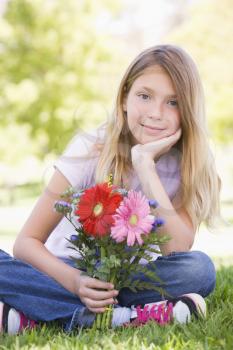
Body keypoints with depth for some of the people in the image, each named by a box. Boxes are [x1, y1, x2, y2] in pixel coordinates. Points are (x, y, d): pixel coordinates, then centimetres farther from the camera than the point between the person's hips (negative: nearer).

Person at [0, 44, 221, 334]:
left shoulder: (189, 165, -8)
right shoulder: (91, 150, -13)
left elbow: (177, 252, -24)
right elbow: (27, 241, -16)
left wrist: (144, 163, -27)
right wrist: (75, 281, -36)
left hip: (130, 280, 2)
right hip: (69, 274, -1)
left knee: (200, 268, -29)